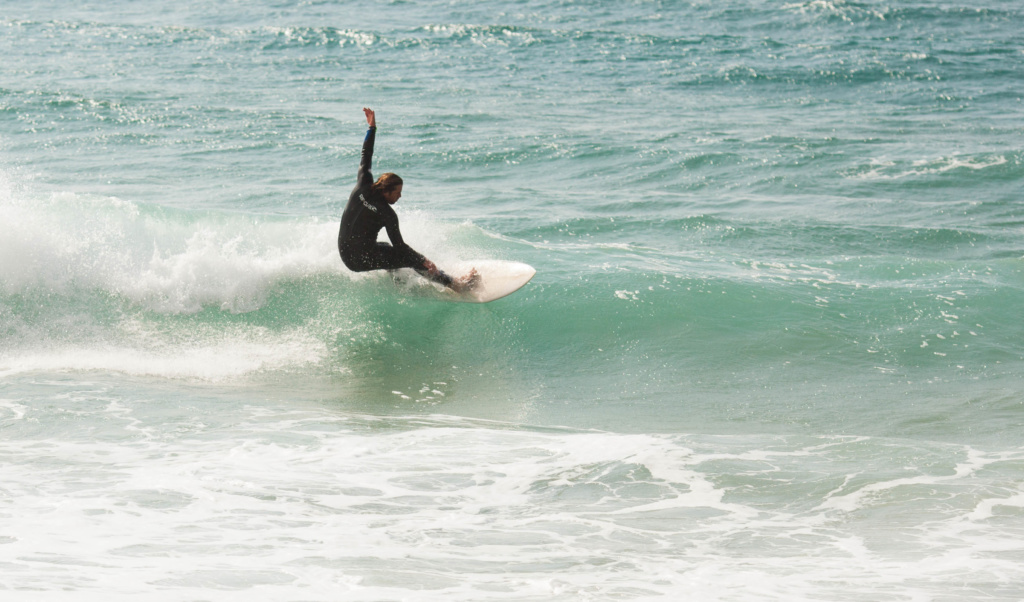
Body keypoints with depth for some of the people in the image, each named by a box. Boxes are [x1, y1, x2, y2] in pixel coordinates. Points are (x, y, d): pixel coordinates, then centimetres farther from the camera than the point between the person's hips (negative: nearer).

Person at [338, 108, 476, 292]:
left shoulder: (363, 186, -3)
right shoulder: (387, 213, -18)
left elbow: (365, 157, 10)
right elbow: (400, 246, -16)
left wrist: (371, 128, 17)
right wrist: (424, 262, -9)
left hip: (345, 255, 8)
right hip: (362, 260, -8)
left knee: (388, 248, 34)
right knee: (415, 260, -2)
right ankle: (454, 284, 4)